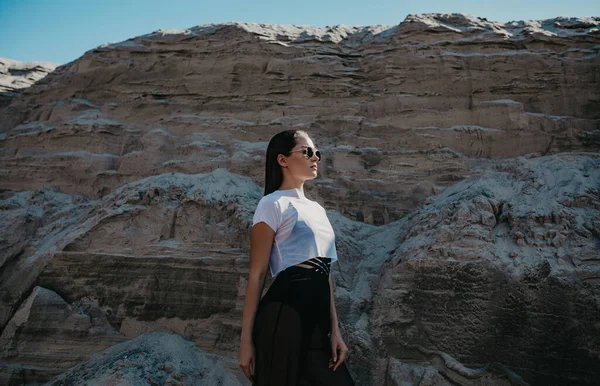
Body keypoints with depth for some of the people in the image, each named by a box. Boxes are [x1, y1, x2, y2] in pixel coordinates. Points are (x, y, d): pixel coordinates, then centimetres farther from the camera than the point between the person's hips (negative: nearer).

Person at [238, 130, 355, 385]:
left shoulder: (317, 209, 17)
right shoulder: (273, 204, -5)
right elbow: (257, 274, -10)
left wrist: (334, 330, 13)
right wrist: (247, 339, -11)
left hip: (316, 318, 7)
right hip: (283, 315, -7)